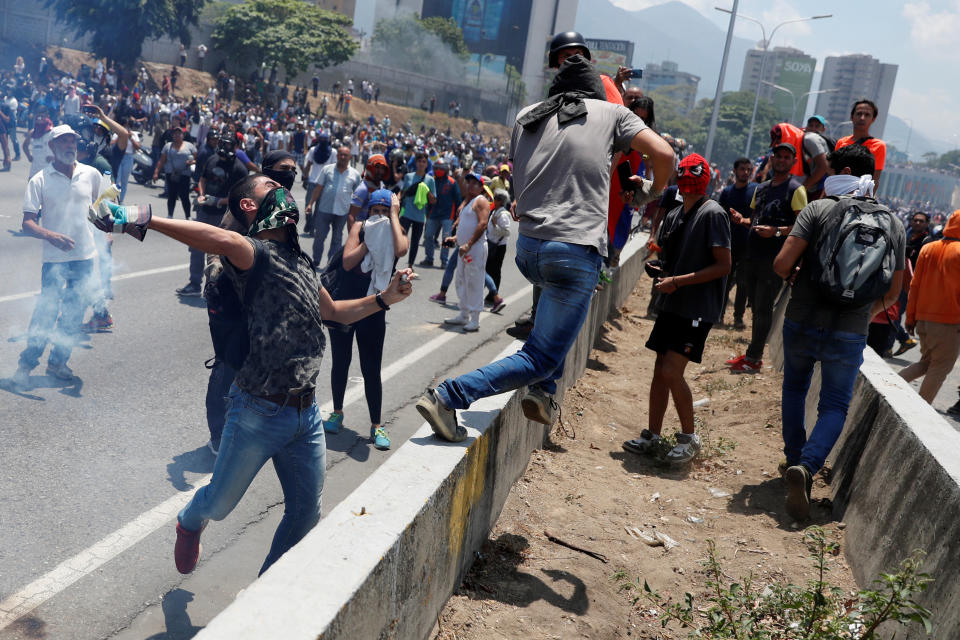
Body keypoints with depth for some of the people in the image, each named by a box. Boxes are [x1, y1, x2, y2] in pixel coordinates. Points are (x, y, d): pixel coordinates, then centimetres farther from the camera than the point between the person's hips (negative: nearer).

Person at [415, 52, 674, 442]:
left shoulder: (527, 116, 16)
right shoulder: (610, 113, 8)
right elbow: (663, 153, 0)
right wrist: (652, 191, 18)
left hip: (527, 246, 5)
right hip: (577, 249, -5)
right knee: (541, 359, 3)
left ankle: (542, 393, 24)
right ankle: (447, 398, -9)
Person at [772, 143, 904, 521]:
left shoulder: (819, 209, -8)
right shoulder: (894, 225, 3)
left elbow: (781, 264, -15)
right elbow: (892, 292, 8)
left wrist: (793, 276, 8)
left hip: (802, 323, -1)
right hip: (850, 334, 1)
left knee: (795, 388, 23)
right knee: (835, 405, 9)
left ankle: (794, 459, 27)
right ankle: (807, 465, -13)